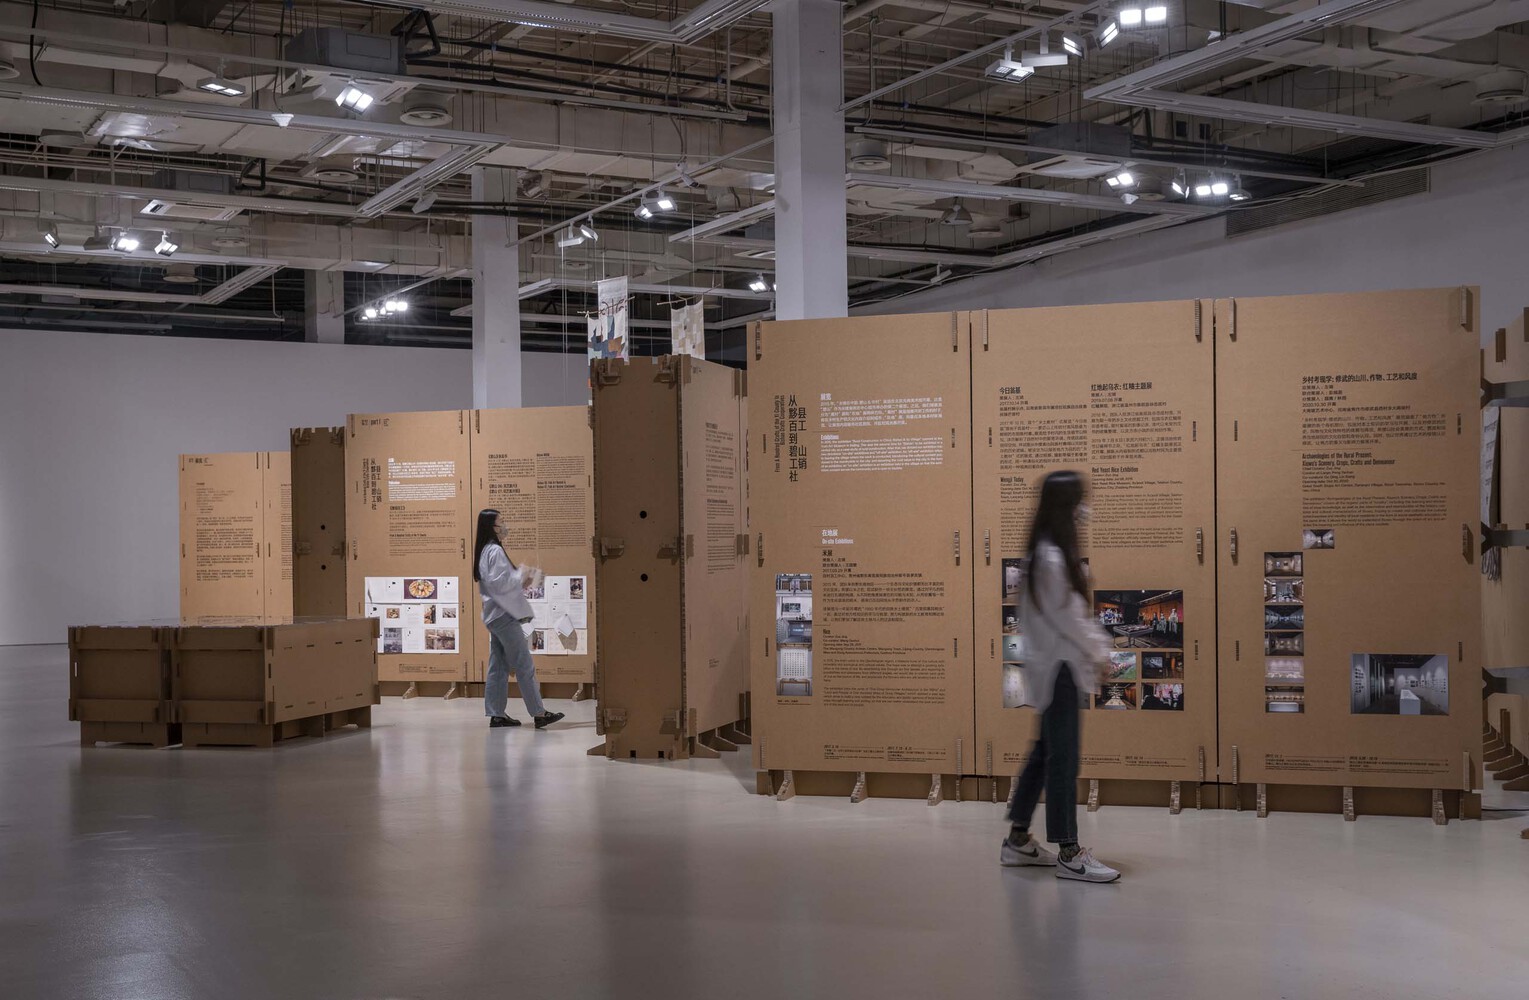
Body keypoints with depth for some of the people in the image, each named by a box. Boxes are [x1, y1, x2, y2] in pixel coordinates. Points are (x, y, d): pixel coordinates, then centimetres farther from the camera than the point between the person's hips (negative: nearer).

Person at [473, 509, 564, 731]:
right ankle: (539, 713, -4)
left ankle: (496, 715, 11)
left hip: (494, 616, 10)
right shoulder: (495, 551, -15)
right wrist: (521, 574, -10)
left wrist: (520, 579, 11)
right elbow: (499, 584, -22)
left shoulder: (484, 551, 15)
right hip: (504, 615, -10)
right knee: (525, 666, -6)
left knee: (498, 667, 10)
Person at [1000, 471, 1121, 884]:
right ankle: (1069, 854, 4)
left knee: (1046, 751, 15)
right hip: (1060, 666, -10)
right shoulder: (1052, 559, -20)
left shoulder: (1054, 552, 11)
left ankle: (1018, 841, 24)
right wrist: (1097, 650, -5)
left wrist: (1097, 644, 8)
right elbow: (1066, 617, -17)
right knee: (1063, 757, -3)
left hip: (1059, 665, 10)